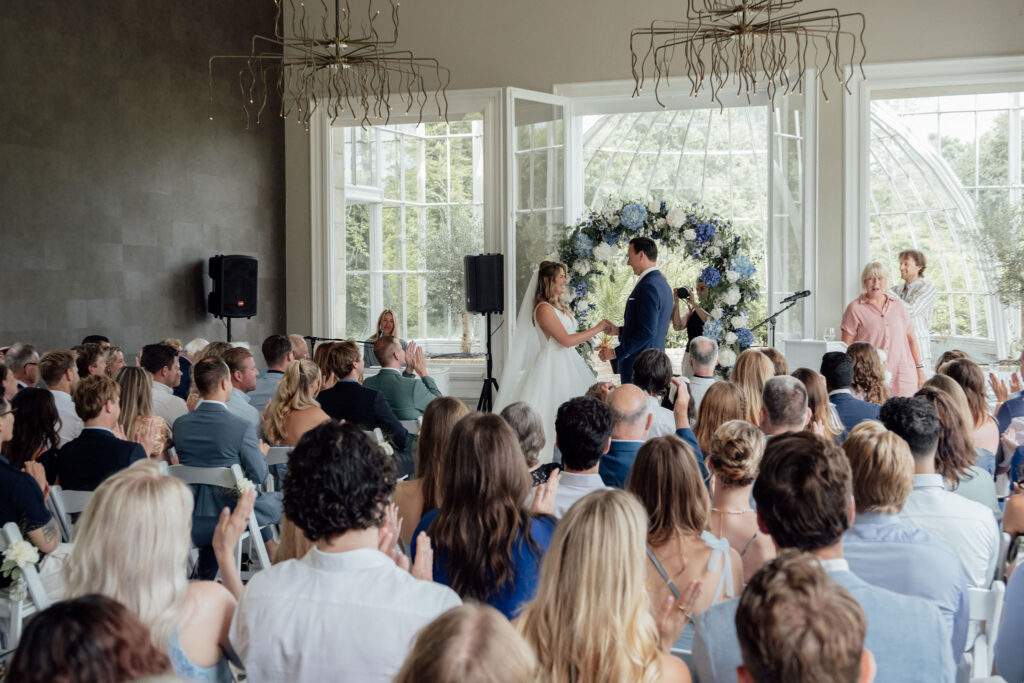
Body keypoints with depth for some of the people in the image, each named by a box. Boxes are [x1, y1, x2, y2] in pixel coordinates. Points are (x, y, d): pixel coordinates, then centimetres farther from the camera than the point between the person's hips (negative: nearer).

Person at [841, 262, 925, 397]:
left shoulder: (898, 305, 15)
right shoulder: (855, 308, 2)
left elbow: (911, 339, 19)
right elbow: (846, 346, 2)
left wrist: (920, 369, 15)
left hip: (903, 375, 3)